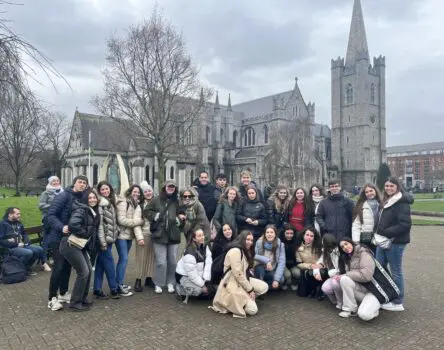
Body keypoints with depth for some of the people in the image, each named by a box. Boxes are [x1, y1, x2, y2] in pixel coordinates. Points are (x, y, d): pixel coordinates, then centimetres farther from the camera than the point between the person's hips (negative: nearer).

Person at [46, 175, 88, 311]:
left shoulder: (83, 198, 3)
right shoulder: (64, 196, -16)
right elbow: (50, 215, -19)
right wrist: (62, 227, -32)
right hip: (58, 237, -6)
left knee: (68, 265, 13)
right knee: (59, 266, -7)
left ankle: (63, 293, 27)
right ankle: (52, 298, 4)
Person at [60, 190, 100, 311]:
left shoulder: (94, 212, 12)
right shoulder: (81, 210, -17)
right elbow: (73, 224, -32)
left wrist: (89, 239, 9)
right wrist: (85, 233, -19)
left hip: (81, 246, 9)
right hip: (71, 245, -9)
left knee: (89, 270, 11)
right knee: (83, 272, -6)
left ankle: (83, 299, 26)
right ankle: (75, 303, 7)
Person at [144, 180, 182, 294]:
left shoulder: (177, 202, 5)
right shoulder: (157, 200, -1)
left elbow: (182, 216, 13)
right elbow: (146, 211, 4)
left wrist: (179, 219, -6)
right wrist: (155, 216, -8)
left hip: (173, 236, 2)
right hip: (159, 235, -2)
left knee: (172, 261, 11)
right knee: (161, 262, 0)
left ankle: (170, 283, 27)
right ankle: (158, 284, 16)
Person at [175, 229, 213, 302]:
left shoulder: (205, 247, -6)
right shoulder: (190, 253, -28)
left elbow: (208, 263, -15)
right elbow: (192, 274, -28)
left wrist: (206, 279, -25)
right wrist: (202, 285, -25)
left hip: (198, 274, 7)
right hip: (184, 275, -7)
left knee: (210, 287, -8)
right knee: (198, 289, -26)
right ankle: (181, 289, -1)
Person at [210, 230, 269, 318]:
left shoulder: (245, 251, 12)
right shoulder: (235, 251, -20)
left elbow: (245, 272, 9)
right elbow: (238, 274, -22)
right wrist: (250, 290, -15)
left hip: (243, 281, 10)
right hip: (232, 285, -10)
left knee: (264, 287, 1)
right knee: (252, 310, -13)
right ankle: (230, 302, 3)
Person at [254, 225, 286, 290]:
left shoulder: (280, 245, -12)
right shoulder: (259, 242, -13)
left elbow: (281, 262, -18)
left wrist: (276, 279, -26)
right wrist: (266, 261, -27)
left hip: (272, 271, 1)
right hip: (261, 269, -1)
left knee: (281, 280, -26)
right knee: (259, 268, -34)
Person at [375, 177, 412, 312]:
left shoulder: (402, 202, -15)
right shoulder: (386, 202, 13)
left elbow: (405, 224, -22)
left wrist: (385, 233, -20)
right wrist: (379, 235, 6)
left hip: (395, 242, -9)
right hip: (383, 241, 9)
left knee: (396, 271, 3)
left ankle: (398, 303, 16)